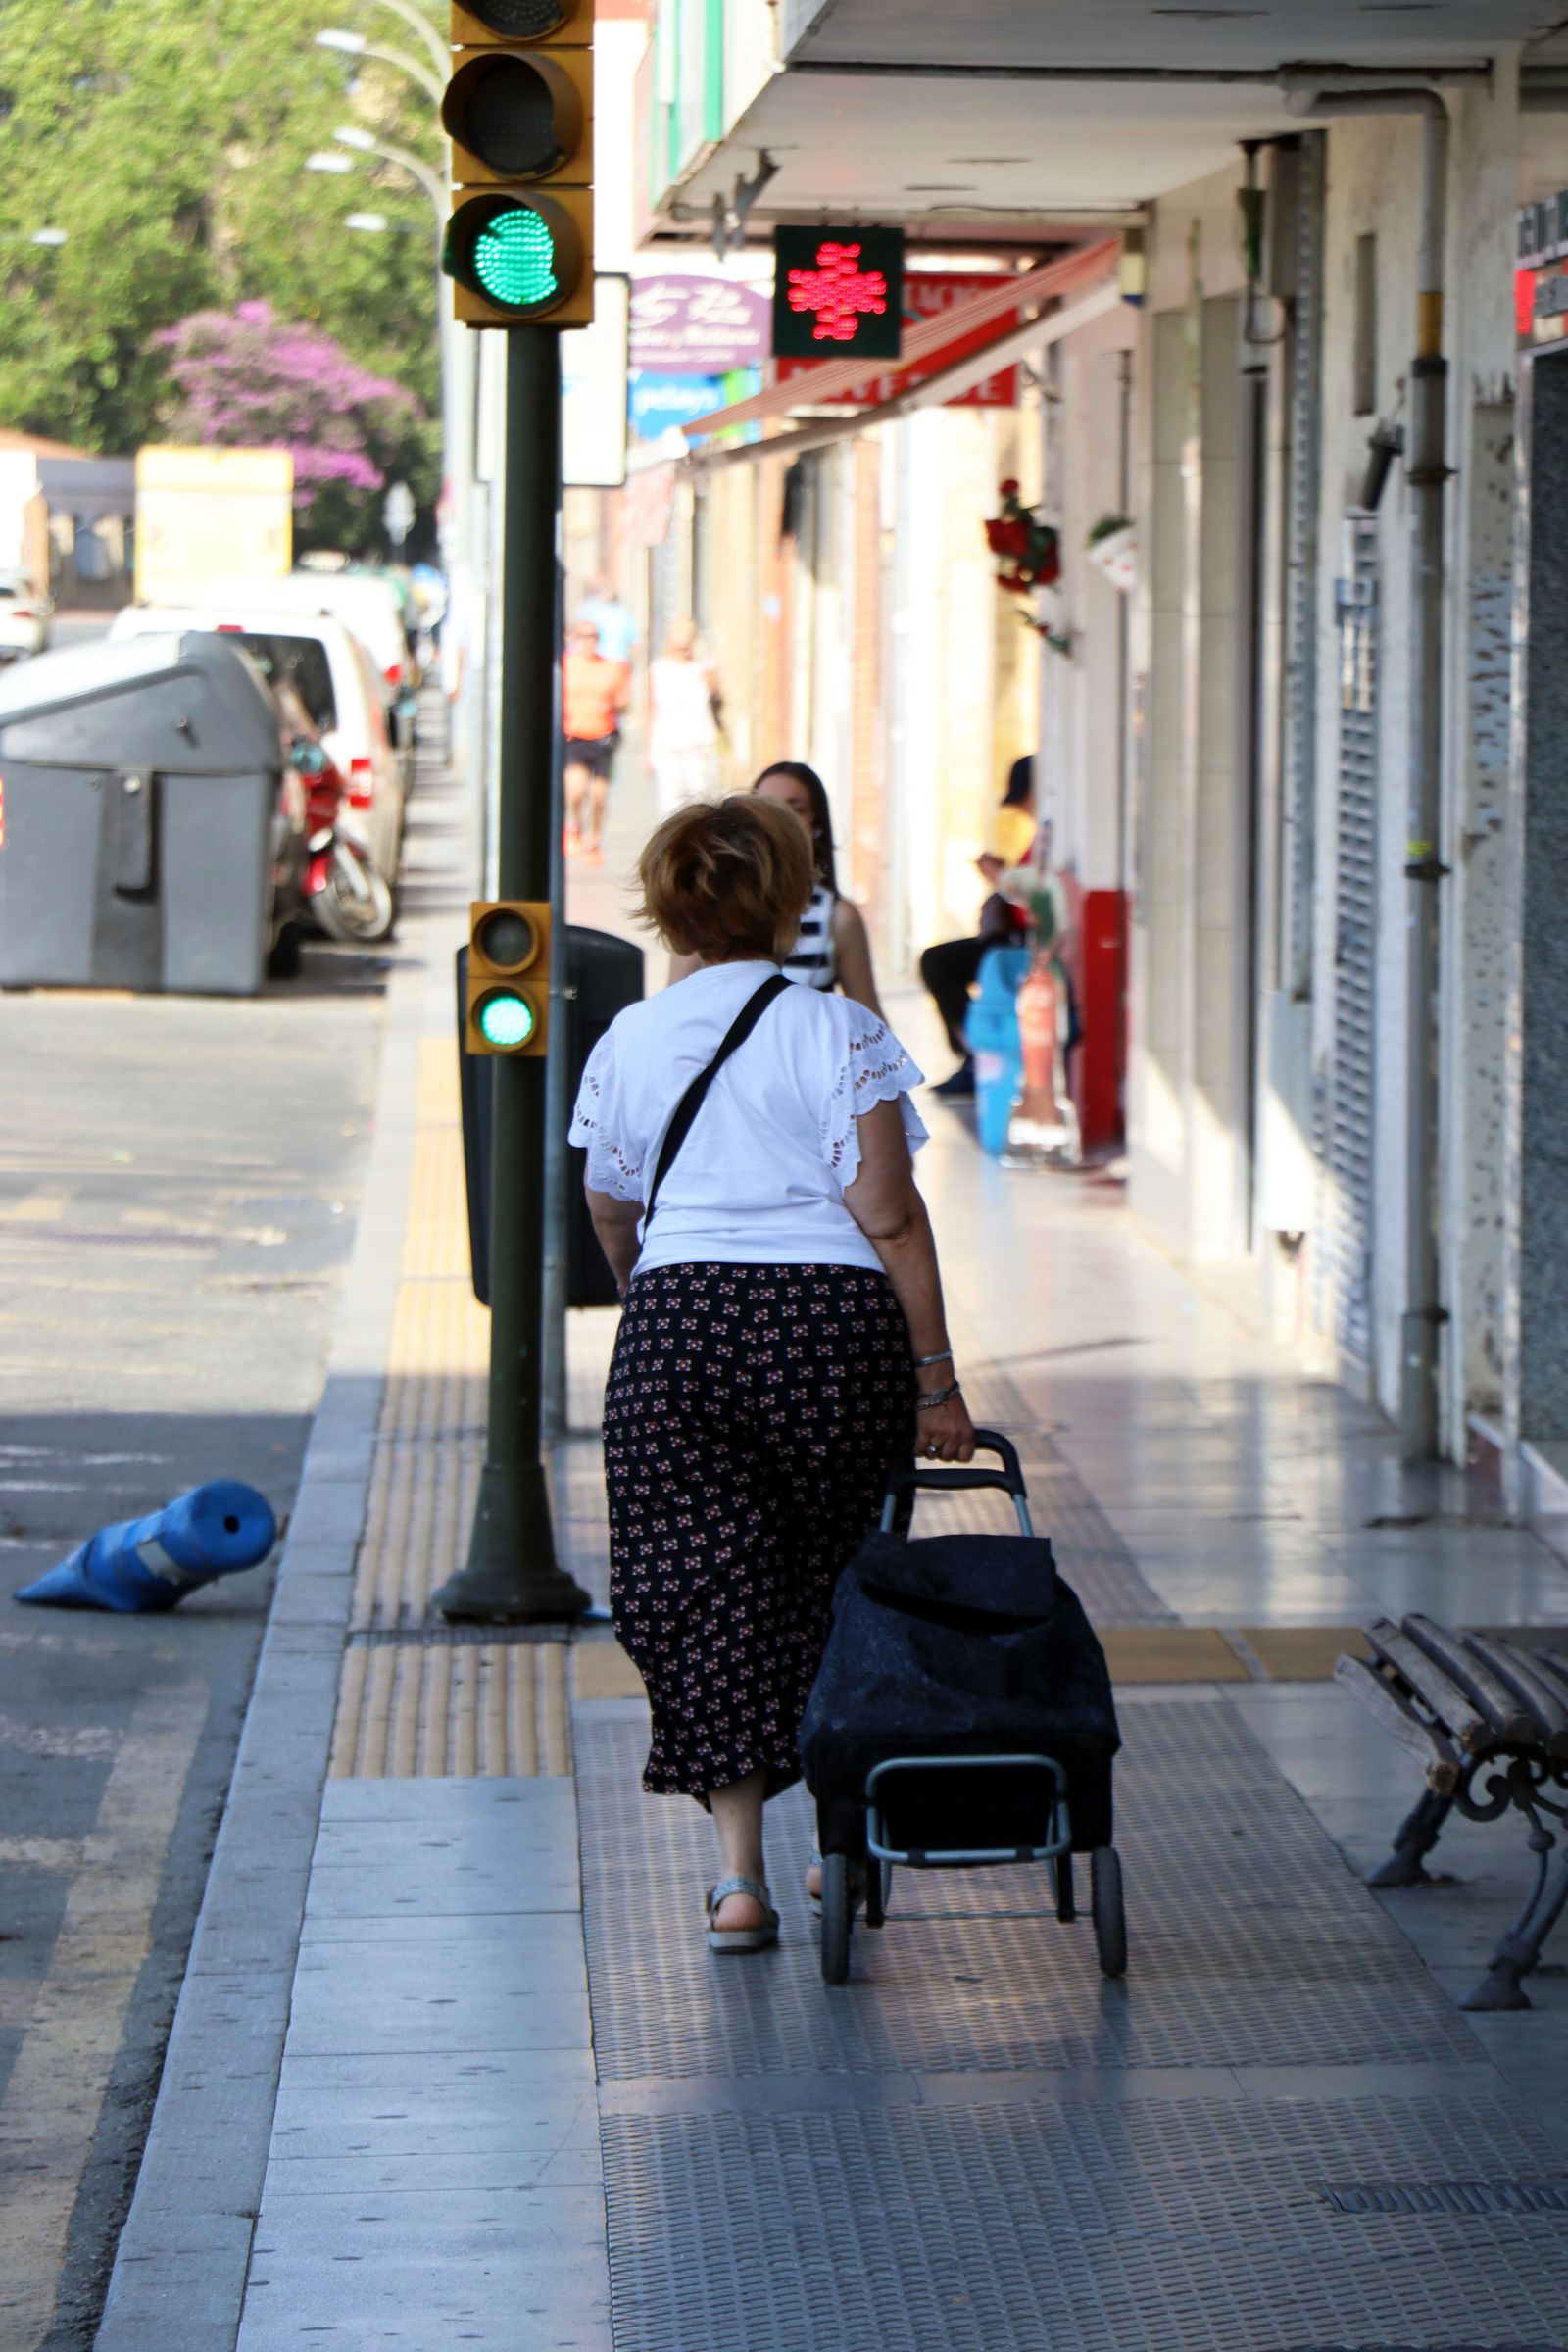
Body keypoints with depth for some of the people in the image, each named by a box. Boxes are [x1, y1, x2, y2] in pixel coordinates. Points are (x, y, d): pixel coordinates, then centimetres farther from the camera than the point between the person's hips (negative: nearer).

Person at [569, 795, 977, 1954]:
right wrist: (937, 1378, -5)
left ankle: (741, 1872, -6)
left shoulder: (628, 1041, 9)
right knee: (825, 1593, 14)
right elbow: (889, 1217, -8)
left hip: (678, 1318, 1)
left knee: (701, 1594, 2)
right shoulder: (838, 1030, -1)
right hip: (834, 1322, -1)